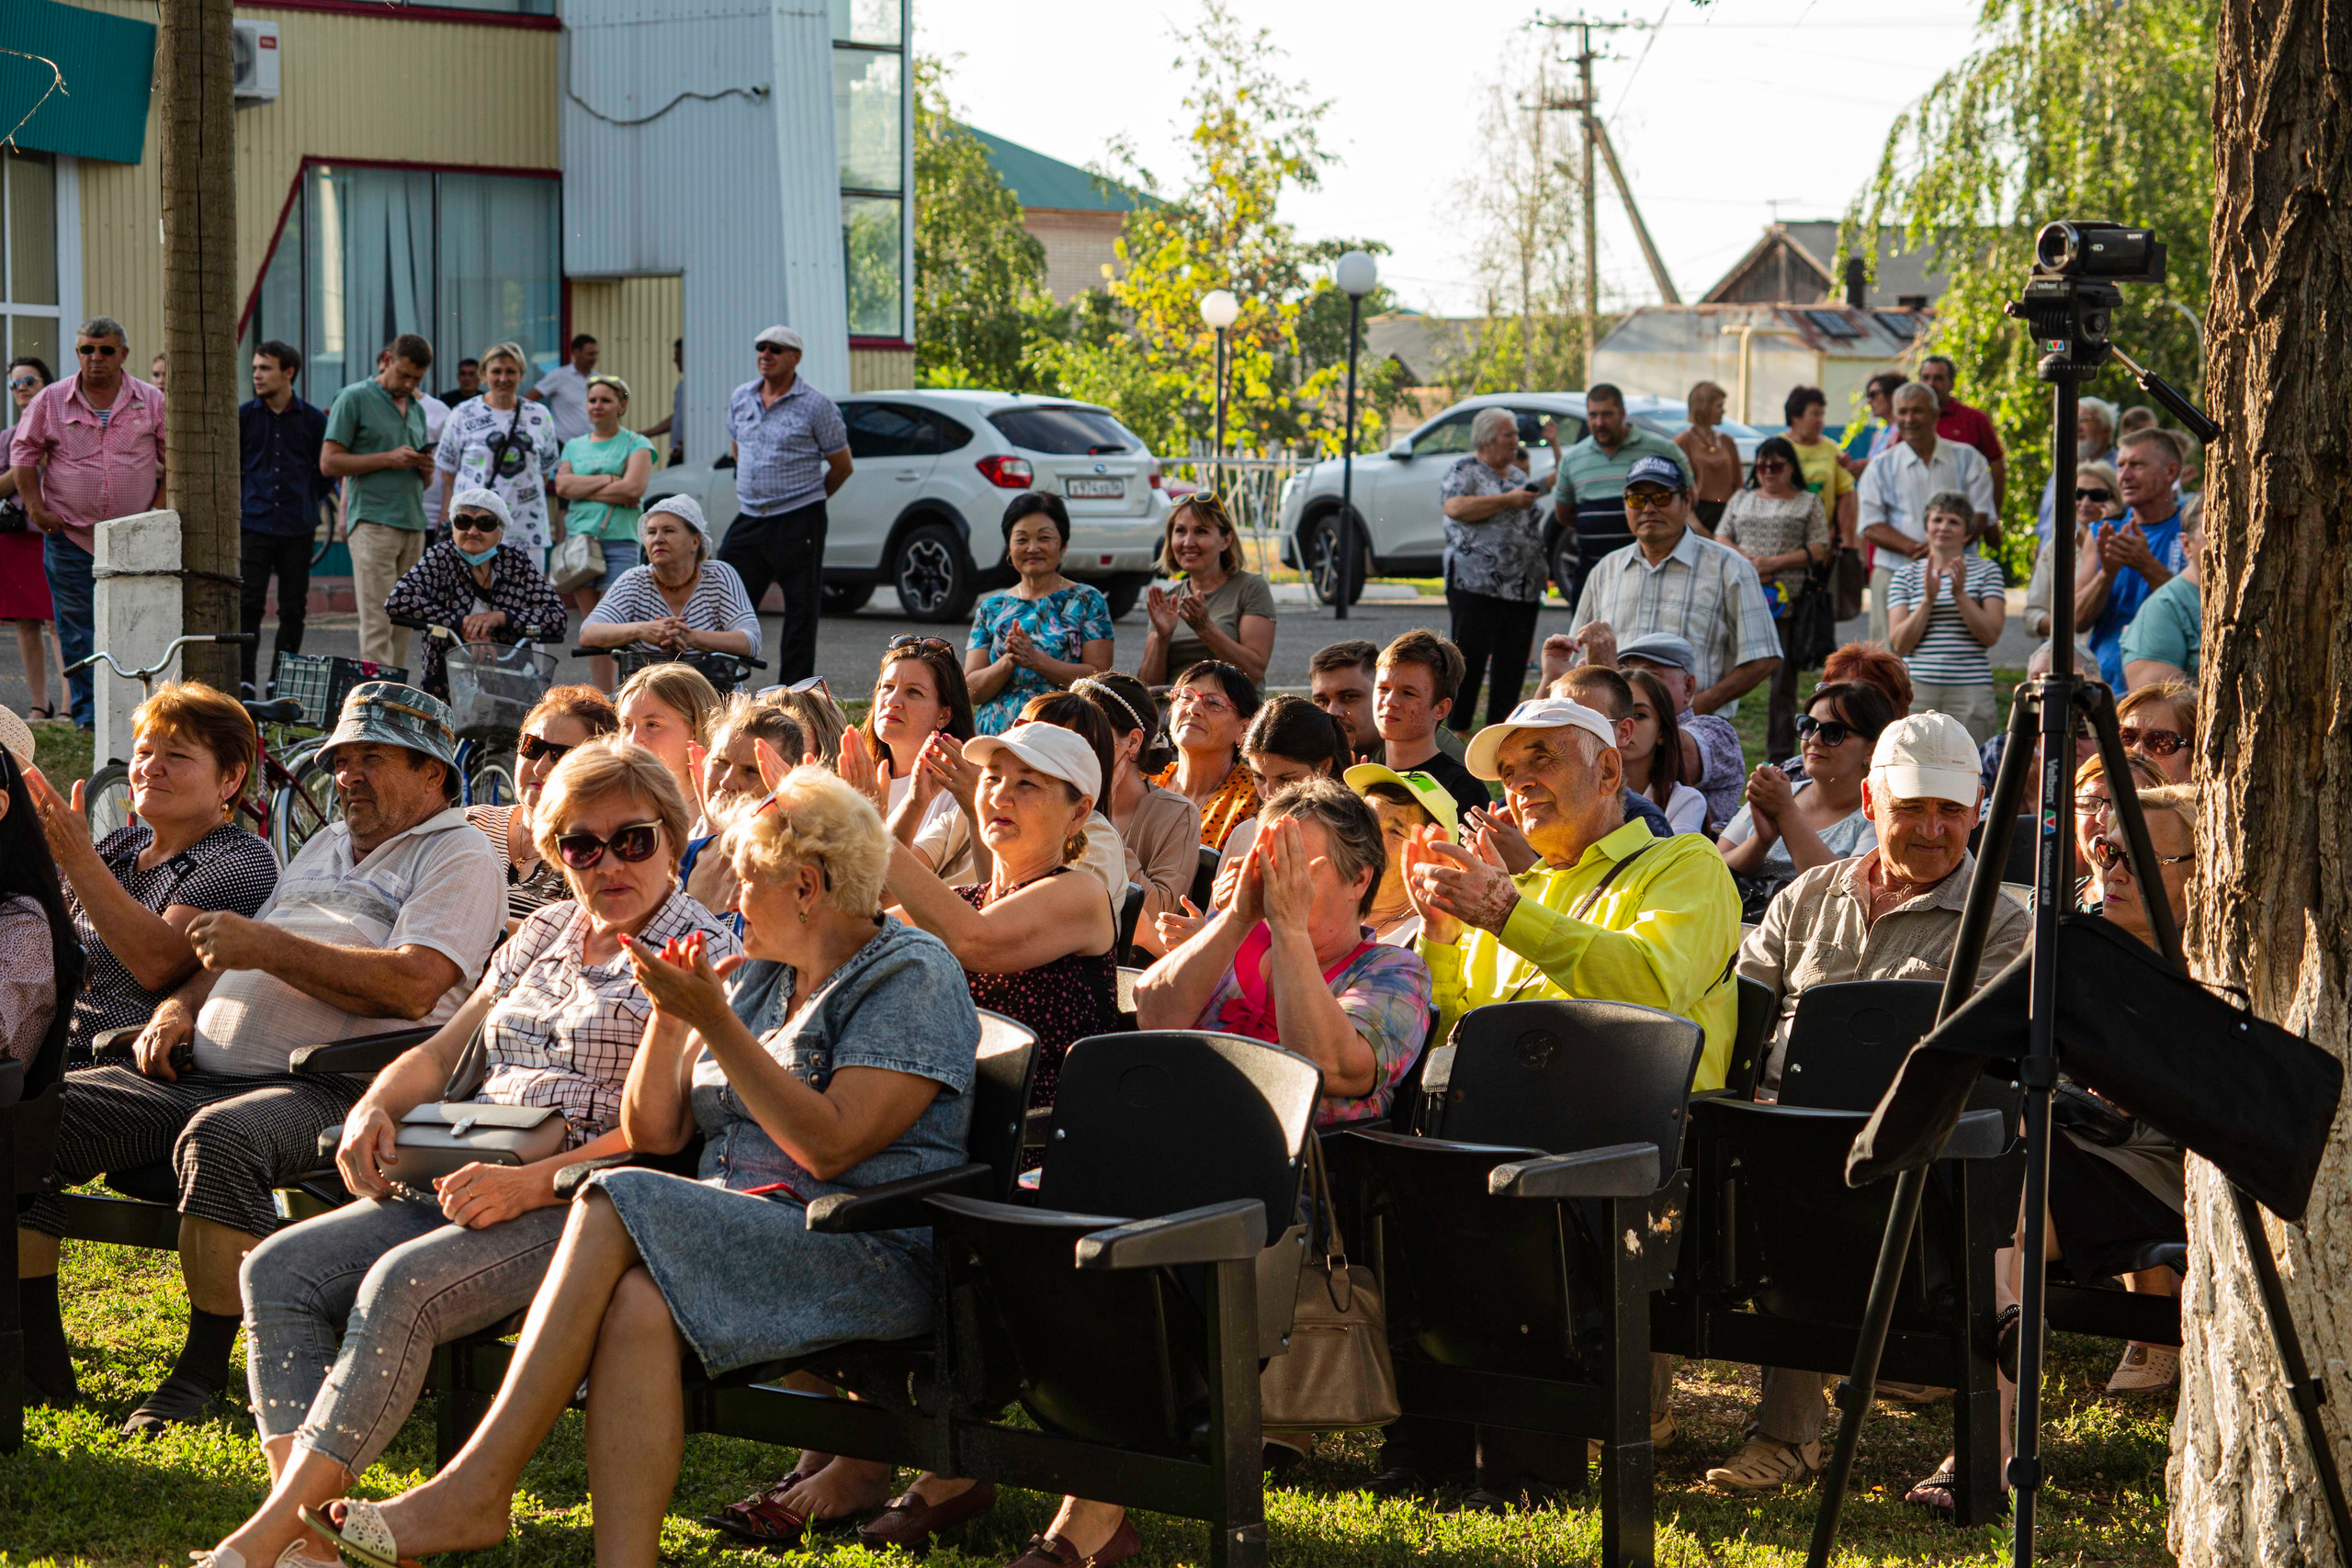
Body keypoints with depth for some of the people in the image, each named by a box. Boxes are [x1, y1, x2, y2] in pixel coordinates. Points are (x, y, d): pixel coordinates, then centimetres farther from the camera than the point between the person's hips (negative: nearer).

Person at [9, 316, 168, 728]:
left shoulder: (152, 401, 4)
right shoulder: (50, 400, 4)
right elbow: (23, 455, 8)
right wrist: (36, 508, -1)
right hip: (70, 536, 0)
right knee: (78, 632, 0)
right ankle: (87, 715, 5)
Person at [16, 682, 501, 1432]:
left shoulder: (458, 854, 4)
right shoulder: (326, 845, 31)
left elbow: (412, 986, -13)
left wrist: (266, 946, -11)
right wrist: (181, 1003, 7)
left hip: (326, 1088, -8)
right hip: (198, 1075, 8)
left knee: (220, 1140, -40)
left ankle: (203, 1371, -26)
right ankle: (38, 1355, -3)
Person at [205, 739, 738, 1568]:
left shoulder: (704, 956, -2)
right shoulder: (544, 933, 21)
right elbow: (442, 1051, 24)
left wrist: (531, 1184, -23)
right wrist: (375, 1106, 1)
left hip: (583, 1207, -8)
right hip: (463, 1182, 8)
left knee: (401, 1285, -32)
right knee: (277, 1270, -13)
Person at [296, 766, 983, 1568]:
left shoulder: (913, 975, -1)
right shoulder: (759, 975, 22)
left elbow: (829, 1147, -14)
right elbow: (652, 1132, 16)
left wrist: (714, 1023, -14)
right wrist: (670, 1016, 1)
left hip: (872, 1254, -6)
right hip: (739, 1233, 6)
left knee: (619, 1204, -27)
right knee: (639, 1306, -30)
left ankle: (476, 1490, -27)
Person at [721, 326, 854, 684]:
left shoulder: (816, 406, -6)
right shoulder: (740, 398, 9)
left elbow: (841, 466, 1)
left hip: (799, 524, -5)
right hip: (750, 520, 5)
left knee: (800, 614, 1)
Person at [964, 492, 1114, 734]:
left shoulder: (1087, 600, 11)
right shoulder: (991, 608, 18)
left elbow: (1100, 678, 0)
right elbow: (972, 691, 11)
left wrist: (1036, 659, -12)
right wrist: (1008, 662, -9)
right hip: (996, 737, 2)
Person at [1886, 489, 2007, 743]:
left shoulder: (1986, 570, 9)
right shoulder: (1905, 575, 11)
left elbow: (1991, 635, -2)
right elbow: (1899, 644, 1)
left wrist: (1960, 595, -12)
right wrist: (1928, 598, -9)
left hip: (1971, 692, -1)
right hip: (1918, 689, 1)